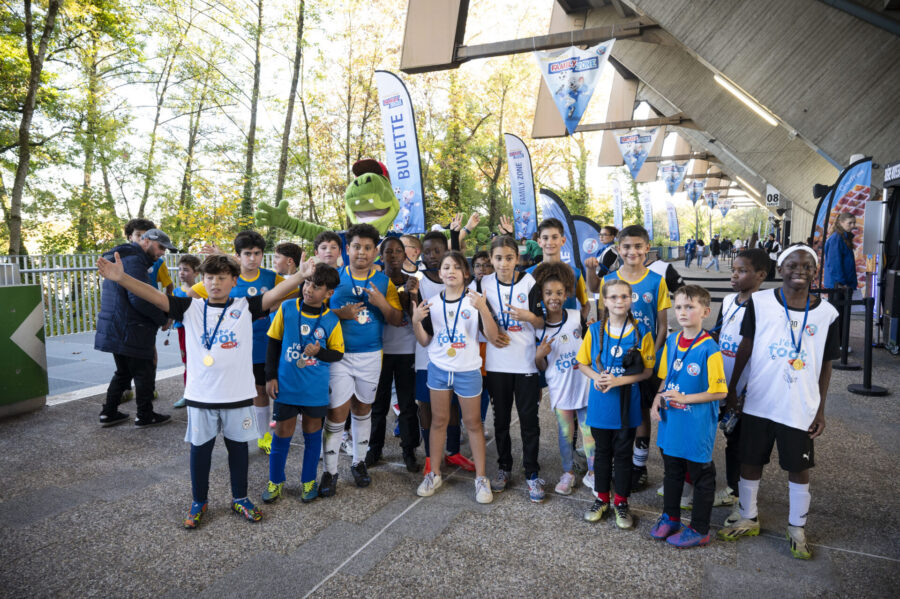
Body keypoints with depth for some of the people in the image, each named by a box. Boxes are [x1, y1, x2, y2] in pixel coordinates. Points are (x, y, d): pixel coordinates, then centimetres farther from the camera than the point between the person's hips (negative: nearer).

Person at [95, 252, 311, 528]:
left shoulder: (245, 306, -3)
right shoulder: (192, 308, 0)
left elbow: (275, 293, -18)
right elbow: (155, 296, -11)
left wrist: (302, 275, -35)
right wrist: (121, 278, -26)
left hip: (238, 395, 0)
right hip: (200, 395, 1)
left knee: (238, 446, 15)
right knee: (200, 449, 14)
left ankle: (240, 498, 34)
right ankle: (199, 501, 35)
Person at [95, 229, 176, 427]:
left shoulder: (124, 258, 18)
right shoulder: (134, 260, -17)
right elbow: (139, 299, -26)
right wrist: (163, 318, -14)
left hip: (115, 329, 10)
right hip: (131, 331, -10)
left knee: (123, 372, 20)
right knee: (144, 373, 3)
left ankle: (108, 413, 26)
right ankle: (145, 416, 13)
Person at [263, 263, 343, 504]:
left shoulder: (331, 320, -7)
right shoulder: (287, 308, -7)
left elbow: (337, 353, 0)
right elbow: (273, 342, 1)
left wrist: (319, 352, -21)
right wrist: (270, 376, 0)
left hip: (316, 387, 0)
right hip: (286, 384, 0)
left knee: (312, 431, 13)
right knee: (282, 432, 9)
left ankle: (308, 481, 29)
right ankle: (275, 481, 28)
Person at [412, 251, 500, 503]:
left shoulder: (475, 301, -6)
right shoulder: (432, 304, 2)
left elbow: (493, 337, -14)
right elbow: (425, 341, 5)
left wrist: (483, 308, -28)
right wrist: (416, 321, -13)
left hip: (468, 371, -2)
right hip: (439, 369, 2)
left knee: (473, 423, 6)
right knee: (438, 420, 10)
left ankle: (481, 478, 17)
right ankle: (434, 474, 24)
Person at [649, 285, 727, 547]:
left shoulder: (709, 349, -19)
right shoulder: (671, 342, 1)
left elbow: (720, 392, -16)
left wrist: (683, 398, -22)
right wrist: (659, 397, -5)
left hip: (697, 426, -6)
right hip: (671, 421, 6)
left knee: (701, 476, 12)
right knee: (672, 472, 21)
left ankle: (699, 530, 28)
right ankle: (670, 518, 40)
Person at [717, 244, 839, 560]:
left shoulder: (826, 313, -2)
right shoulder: (760, 302, -5)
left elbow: (825, 365, 4)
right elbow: (745, 348, 2)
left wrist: (821, 410, 4)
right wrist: (731, 388, 3)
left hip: (800, 408, 0)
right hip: (758, 403, 0)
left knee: (799, 468, 11)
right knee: (750, 461, 11)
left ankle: (797, 528, 30)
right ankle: (749, 519, 31)